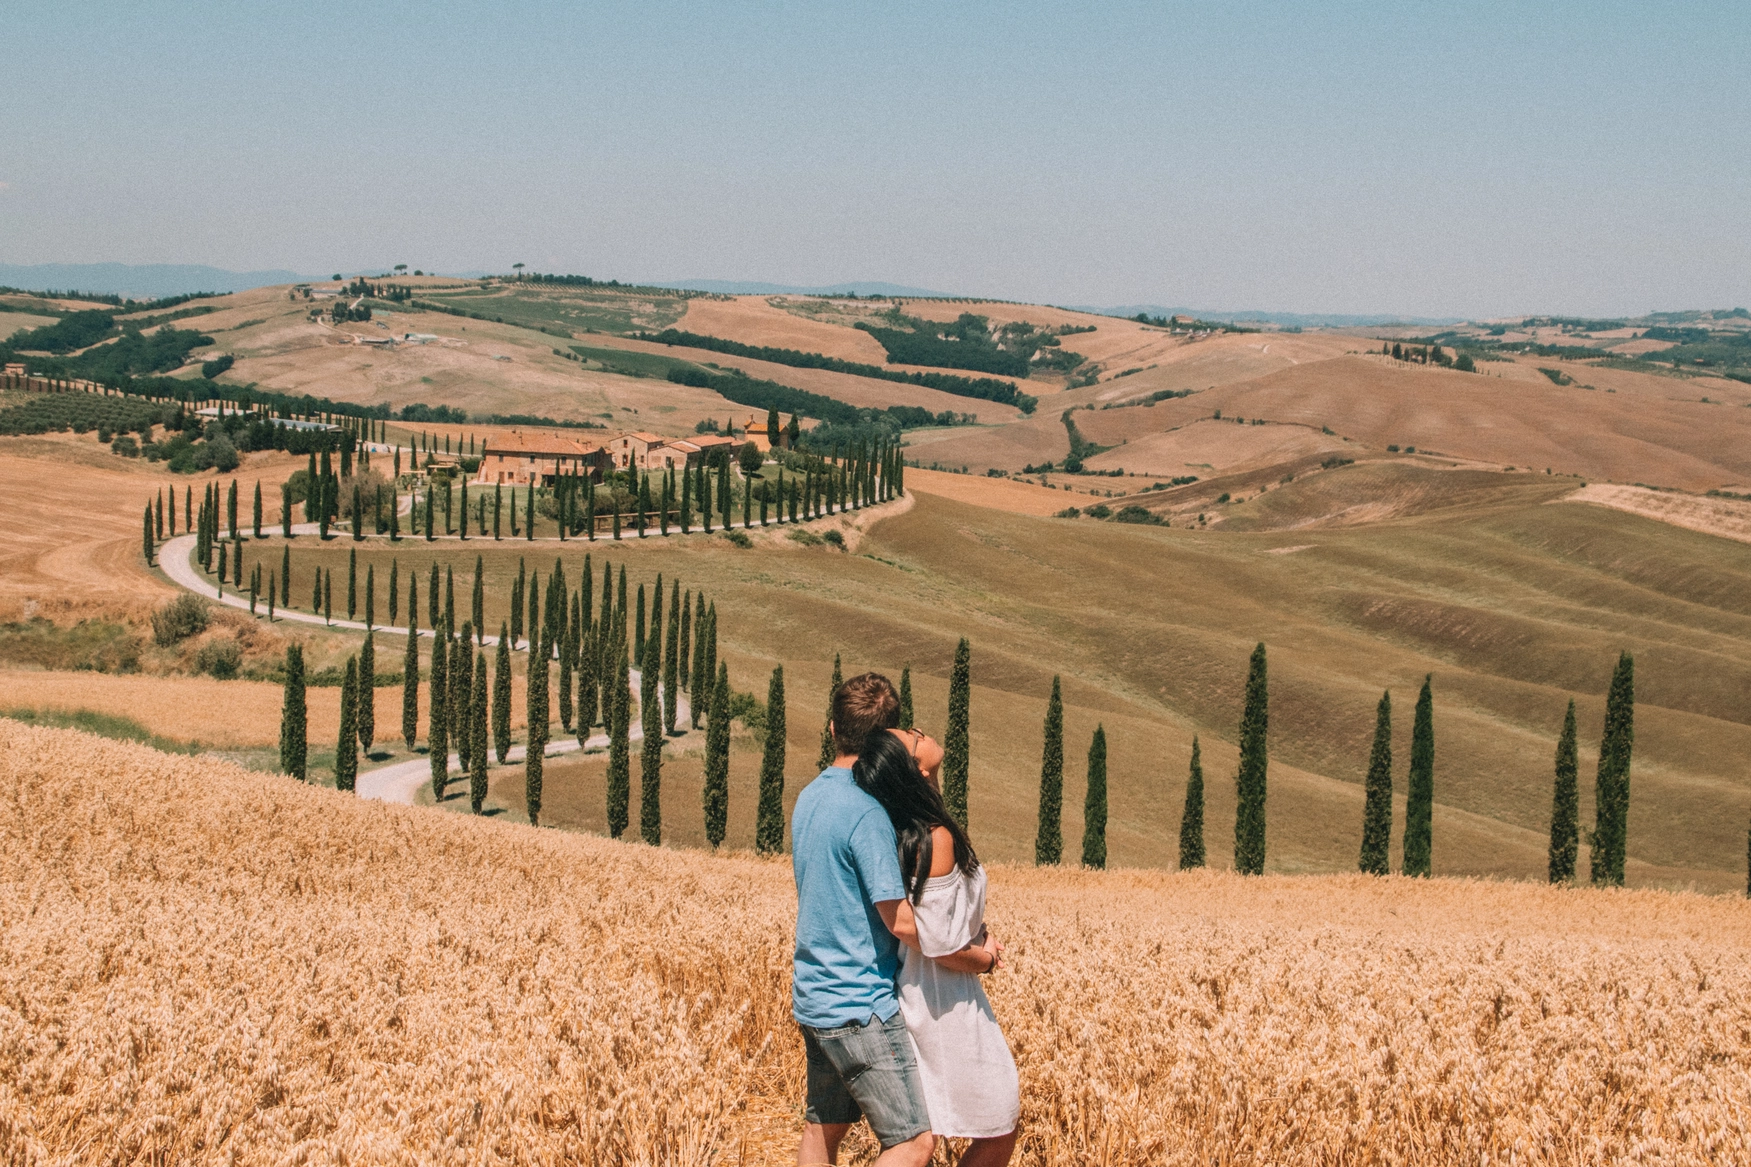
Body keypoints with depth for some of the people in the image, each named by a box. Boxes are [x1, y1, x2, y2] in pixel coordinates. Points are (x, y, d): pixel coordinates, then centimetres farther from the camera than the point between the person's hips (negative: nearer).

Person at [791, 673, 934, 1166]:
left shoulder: (810, 797, 8)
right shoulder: (866, 811, -19)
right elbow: (900, 919, -17)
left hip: (814, 996, 9)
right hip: (860, 1005, -9)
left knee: (824, 1127, 15)